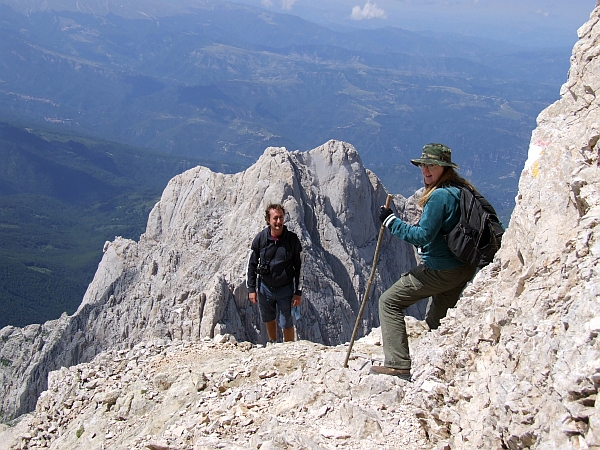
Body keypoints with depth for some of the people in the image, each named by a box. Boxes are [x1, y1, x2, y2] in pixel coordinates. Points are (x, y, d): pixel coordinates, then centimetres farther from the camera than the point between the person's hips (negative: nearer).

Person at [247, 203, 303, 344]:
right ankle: (272, 344, 42)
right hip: (265, 287, 2)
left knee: (286, 323, -1)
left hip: (285, 288, -2)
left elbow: (299, 267, -5)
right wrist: (251, 289, -1)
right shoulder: (260, 238, -9)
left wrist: (298, 292, -7)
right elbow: (252, 265, 2)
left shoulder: (292, 239, -12)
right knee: (269, 320, 19)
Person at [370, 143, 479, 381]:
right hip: (465, 268, 9)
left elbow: (422, 236, -22)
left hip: (441, 269, -9)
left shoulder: (439, 196, -20)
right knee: (435, 320, 26)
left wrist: (390, 220, -15)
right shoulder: (461, 191, 9)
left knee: (390, 301, -1)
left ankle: (398, 364, -5)